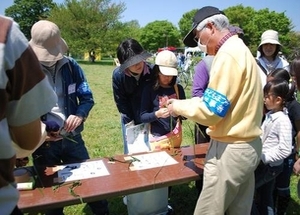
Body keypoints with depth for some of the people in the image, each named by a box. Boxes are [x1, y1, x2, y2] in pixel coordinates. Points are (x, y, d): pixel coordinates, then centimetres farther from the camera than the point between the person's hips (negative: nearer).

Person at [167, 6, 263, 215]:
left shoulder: (228, 54, -18)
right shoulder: (240, 50, 13)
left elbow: (210, 112, -21)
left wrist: (179, 106, -5)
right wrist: (186, 103, 8)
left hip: (230, 150, -10)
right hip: (249, 145, 10)